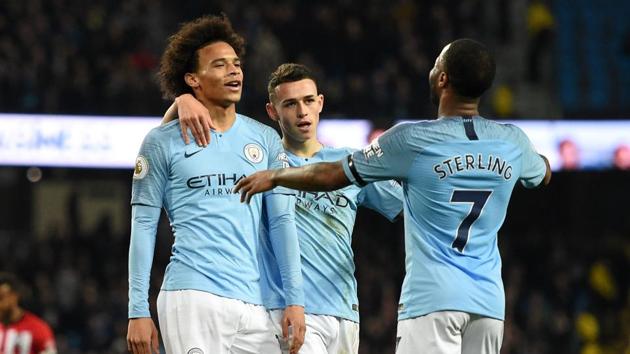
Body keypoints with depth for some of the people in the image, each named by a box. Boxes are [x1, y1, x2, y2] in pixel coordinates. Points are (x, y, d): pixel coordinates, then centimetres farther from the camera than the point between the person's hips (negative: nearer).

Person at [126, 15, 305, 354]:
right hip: (191, 298, -4)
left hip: (252, 305, 4)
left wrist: (294, 300, 3)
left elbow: (281, 220, 12)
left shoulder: (265, 140, 15)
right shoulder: (162, 143, 6)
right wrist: (138, 311, -2)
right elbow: (143, 226, 5)